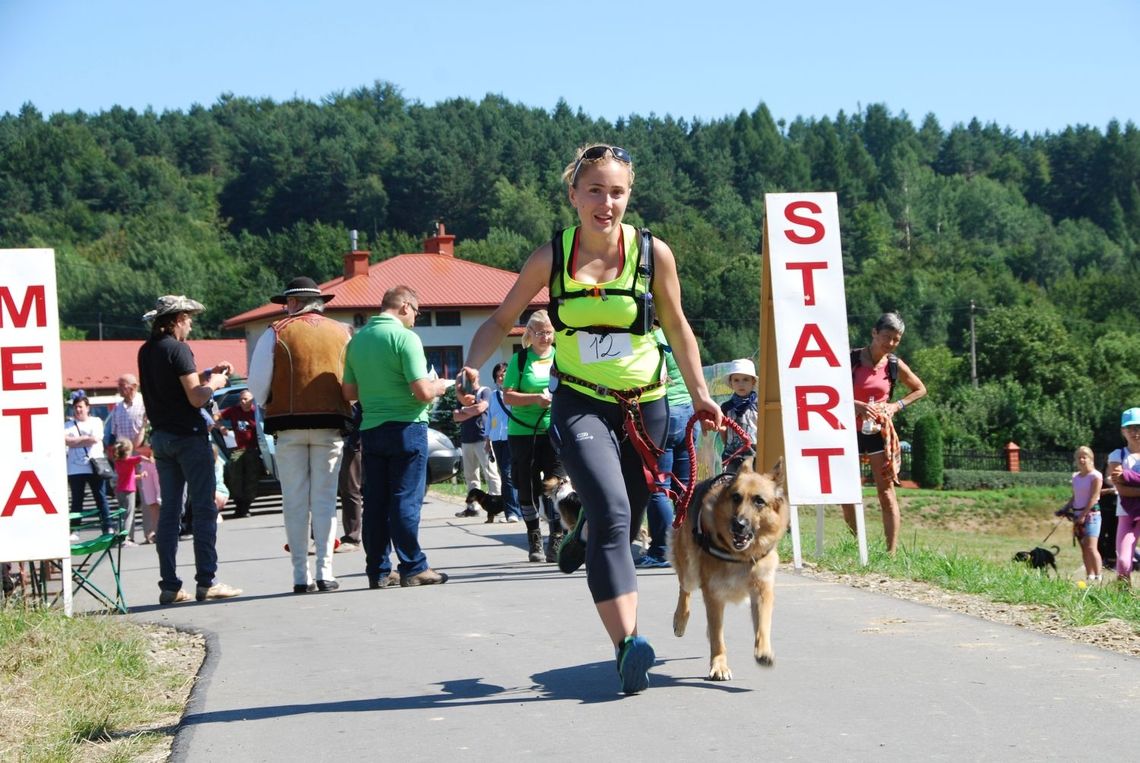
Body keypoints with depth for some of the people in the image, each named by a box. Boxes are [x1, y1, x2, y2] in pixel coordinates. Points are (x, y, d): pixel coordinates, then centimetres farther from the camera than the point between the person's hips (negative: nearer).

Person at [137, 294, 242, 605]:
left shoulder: (146, 351, 11)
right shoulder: (177, 349, -12)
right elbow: (196, 398, -17)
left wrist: (208, 374, 18)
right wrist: (214, 383, 2)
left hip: (160, 437, 8)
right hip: (188, 436, -8)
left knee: (169, 509, 8)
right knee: (203, 509, -4)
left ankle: (169, 585, 7)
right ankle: (207, 582, -6)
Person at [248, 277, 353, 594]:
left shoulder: (276, 333, 1)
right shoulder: (342, 333, 8)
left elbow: (257, 384, -1)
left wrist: (269, 408, 16)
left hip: (289, 427, -1)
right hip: (330, 426, 1)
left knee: (295, 502, 3)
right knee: (324, 499, 4)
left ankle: (301, 576, 3)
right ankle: (325, 573, -2)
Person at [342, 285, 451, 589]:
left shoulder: (358, 339, 9)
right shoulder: (404, 337, -12)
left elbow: (349, 392, 14)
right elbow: (423, 392, -17)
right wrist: (440, 385, 3)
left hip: (370, 429, 6)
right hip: (405, 427, -6)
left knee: (374, 502, 8)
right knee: (406, 499, -2)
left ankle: (378, 571, 11)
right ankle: (413, 568, 2)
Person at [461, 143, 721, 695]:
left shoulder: (653, 253, -4)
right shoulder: (551, 257, -5)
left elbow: (678, 329, 10)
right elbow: (502, 320, 6)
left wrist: (700, 394, 10)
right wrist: (472, 367, -11)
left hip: (644, 408, 2)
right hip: (580, 406, -2)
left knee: (623, 524, 13)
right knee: (612, 514, -24)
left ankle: (583, 537, 52)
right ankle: (627, 645, -28)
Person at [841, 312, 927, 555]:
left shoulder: (895, 365, -1)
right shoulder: (851, 359, -8)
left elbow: (920, 390, 14)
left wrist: (897, 405, -2)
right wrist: (856, 405, -23)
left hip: (878, 430, 0)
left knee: (886, 491, -5)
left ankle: (892, 550, -5)